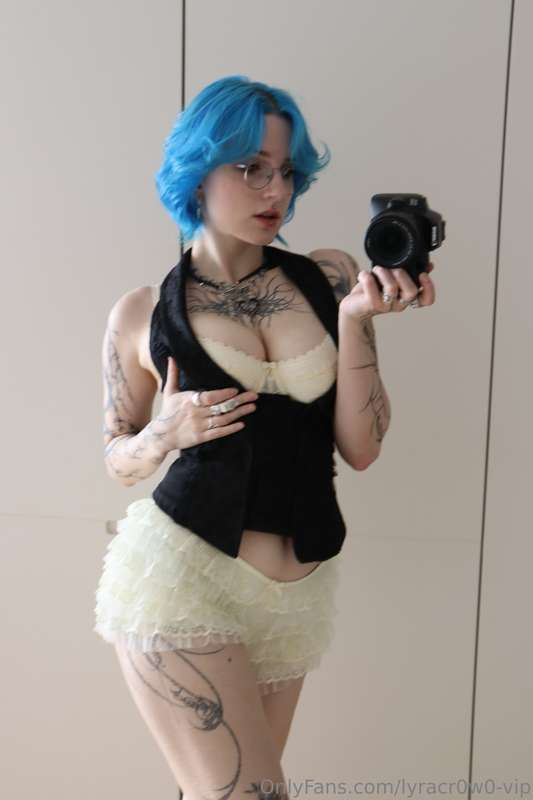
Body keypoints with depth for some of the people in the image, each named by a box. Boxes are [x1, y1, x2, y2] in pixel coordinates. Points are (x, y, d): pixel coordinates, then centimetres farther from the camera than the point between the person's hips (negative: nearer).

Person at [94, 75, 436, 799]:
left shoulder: (329, 278, 2)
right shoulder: (143, 314, -1)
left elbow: (361, 449, -1)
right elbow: (119, 459, 9)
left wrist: (356, 319, -12)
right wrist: (165, 434, -12)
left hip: (296, 594, 3)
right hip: (183, 577, -3)